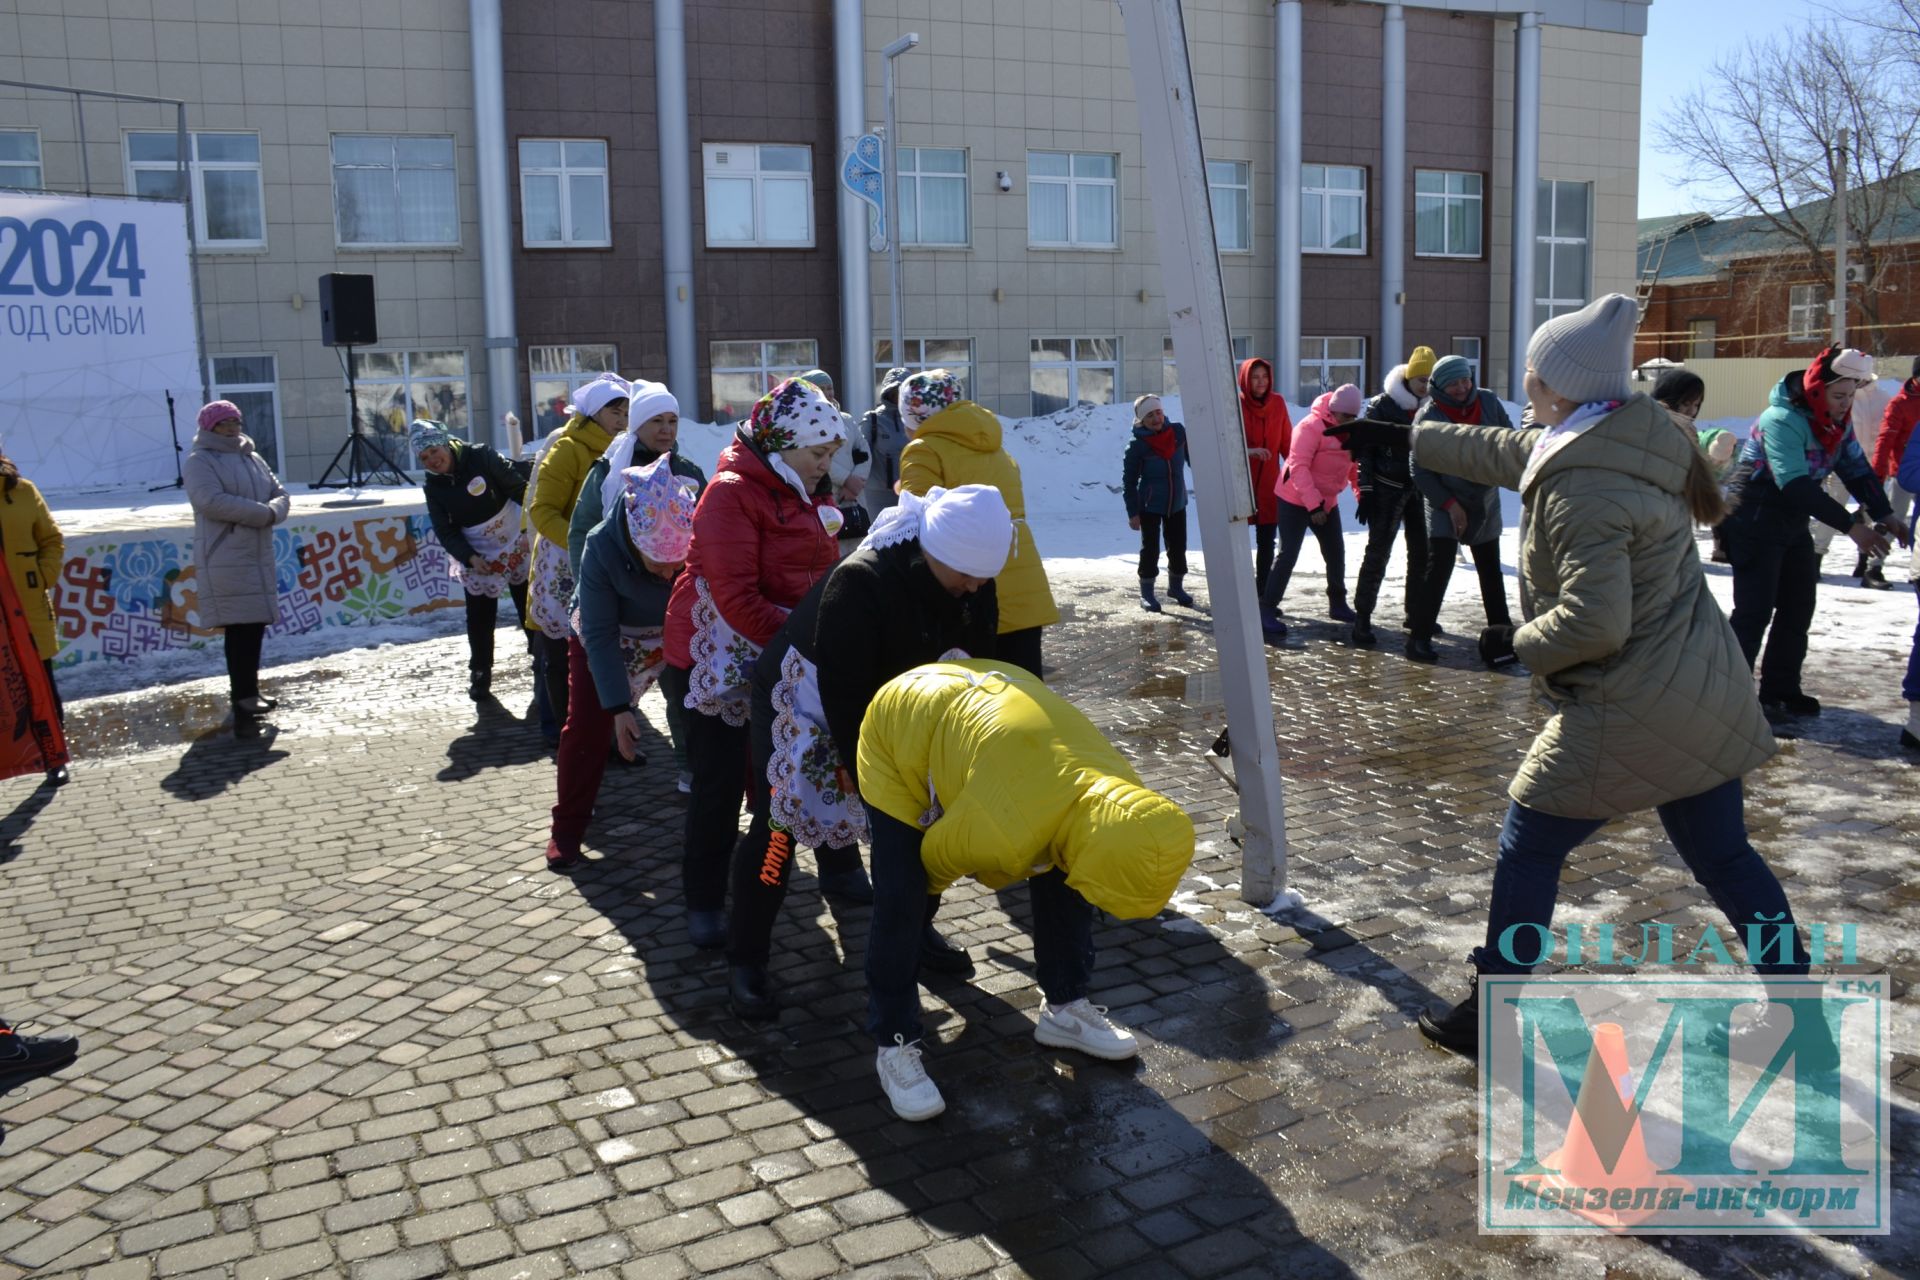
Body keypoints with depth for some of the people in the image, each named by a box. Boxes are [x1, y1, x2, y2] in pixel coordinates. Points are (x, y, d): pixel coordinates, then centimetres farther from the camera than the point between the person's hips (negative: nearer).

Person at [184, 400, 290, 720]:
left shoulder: (253, 459, 18)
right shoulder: (200, 461, -5)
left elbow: (280, 495, 14)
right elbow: (212, 501, -19)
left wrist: (274, 511, -10)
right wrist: (262, 513, -17)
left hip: (259, 555, 7)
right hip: (226, 559, -7)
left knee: (255, 623, 10)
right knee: (240, 626, -11)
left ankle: (247, 691, 20)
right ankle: (243, 697, -8)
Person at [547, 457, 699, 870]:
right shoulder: (601, 548, -35)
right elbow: (600, 635, -25)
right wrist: (618, 706, -27)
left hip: (680, 634, 2)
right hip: (612, 635, -1)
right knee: (587, 728, -6)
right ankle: (567, 828, 10)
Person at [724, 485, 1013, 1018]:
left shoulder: (973, 590, -15)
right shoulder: (859, 582, -37)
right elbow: (841, 691, -33)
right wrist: (866, 774, -28)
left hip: (881, 710, 6)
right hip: (801, 699, -6)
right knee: (778, 823, -11)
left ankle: (916, 929, 24)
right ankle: (745, 962, 0)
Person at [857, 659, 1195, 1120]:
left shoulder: (1122, 795, -23)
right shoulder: (1006, 825, -44)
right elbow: (938, 856, -18)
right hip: (897, 725, -6)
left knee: (1062, 880, 3)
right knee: (901, 902, -14)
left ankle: (1066, 1008, 21)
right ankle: (894, 1045, 5)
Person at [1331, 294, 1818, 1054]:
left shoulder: (1579, 488, -22)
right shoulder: (1632, 442, 7)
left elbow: (1593, 620, -29)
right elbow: (1503, 451, 20)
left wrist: (1529, 645, -9)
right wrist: (1407, 438, 29)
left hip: (1626, 714, -9)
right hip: (1705, 696, 9)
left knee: (1528, 854, 7)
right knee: (1725, 857, 19)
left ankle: (1491, 1021, 17)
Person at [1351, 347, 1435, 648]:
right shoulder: (1381, 406, -9)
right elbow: (1364, 449, -9)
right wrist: (1366, 492, -13)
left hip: (1419, 490, 5)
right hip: (1387, 490, -5)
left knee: (1421, 552, 10)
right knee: (1378, 553, -9)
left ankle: (1414, 613, 25)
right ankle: (1362, 620, -6)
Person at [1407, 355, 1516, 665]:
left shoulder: (1488, 402, -5)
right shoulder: (1428, 417, -16)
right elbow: (1421, 471, -14)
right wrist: (1449, 504, -18)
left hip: (1485, 501, 5)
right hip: (1445, 504, -5)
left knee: (1490, 570, 15)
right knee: (1439, 567, -15)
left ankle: (1501, 630, 27)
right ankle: (1419, 637, -12)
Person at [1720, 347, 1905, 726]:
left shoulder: (1838, 423, 3)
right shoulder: (1784, 420, -25)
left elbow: (1856, 469, 2)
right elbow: (1796, 485, -33)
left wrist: (1884, 515, -13)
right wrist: (1850, 526, -35)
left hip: (1792, 524, 9)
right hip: (1754, 522, -9)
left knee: (1798, 608, 9)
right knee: (1755, 611, -10)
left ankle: (1781, 691, 18)